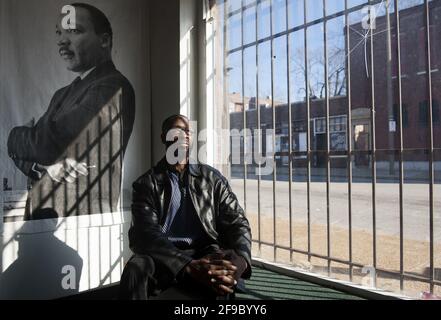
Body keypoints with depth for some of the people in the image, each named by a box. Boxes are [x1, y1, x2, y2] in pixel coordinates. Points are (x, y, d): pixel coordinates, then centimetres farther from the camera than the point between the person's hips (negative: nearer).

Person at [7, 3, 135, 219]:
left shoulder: (112, 87, -16)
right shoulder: (63, 94, 12)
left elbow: (47, 143, -21)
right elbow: (19, 149, 8)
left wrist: (17, 137, 0)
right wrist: (46, 166, -13)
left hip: (83, 219, -7)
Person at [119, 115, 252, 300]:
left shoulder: (212, 178, 12)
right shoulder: (147, 183, 5)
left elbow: (237, 222, 5)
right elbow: (146, 234, -9)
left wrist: (240, 260, -20)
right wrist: (190, 266, -27)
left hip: (205, 255, 1)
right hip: (162, 258, 0)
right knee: (136, 268, -34)